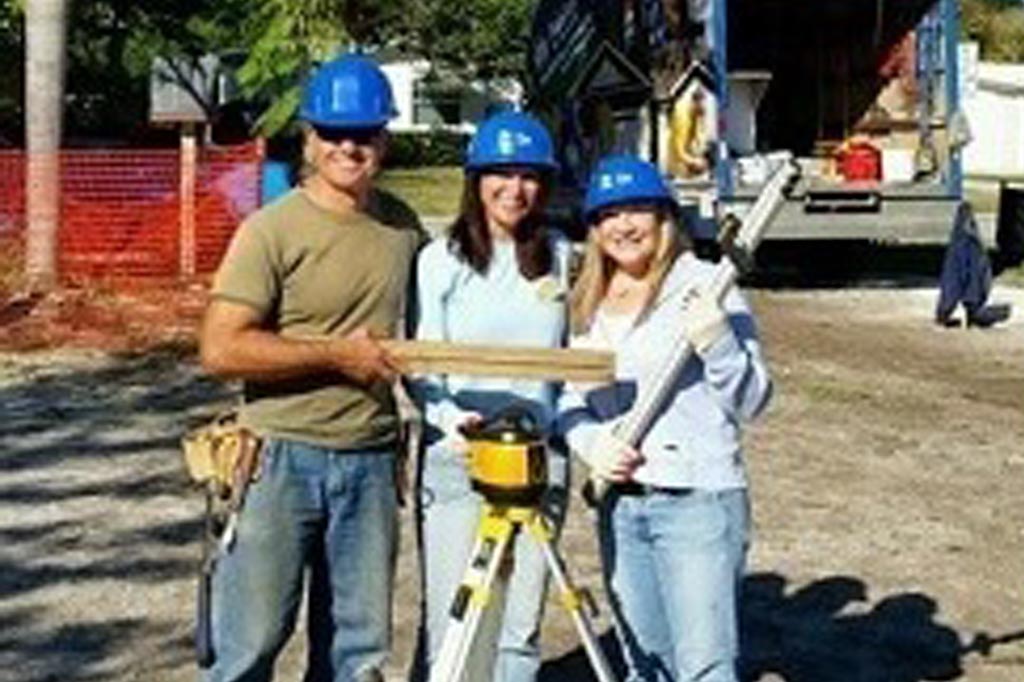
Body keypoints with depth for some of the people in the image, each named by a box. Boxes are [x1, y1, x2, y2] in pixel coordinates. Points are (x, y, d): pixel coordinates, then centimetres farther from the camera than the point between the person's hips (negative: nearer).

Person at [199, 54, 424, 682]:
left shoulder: (404, 226, 8)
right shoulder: (272, 230, -10)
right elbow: (221, 350, -17)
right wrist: (337, 354, -15)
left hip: (372, 461, 5)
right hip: (282, 460, -5)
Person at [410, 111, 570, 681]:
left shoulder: (562, 259, 10)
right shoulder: (441, 261, 0)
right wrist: (450, 418, -23)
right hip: (458, 460, -3)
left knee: (521, 629, 6)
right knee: (451, 627, -2)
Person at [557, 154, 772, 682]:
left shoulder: (703, 286, -6)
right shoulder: (588, 304, 13)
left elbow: (751, 401, -7)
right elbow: (571, 401, 15)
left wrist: (718, 345, -25)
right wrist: (592, 442, -6)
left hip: (698, 499, -6)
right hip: (619, 503, 7)